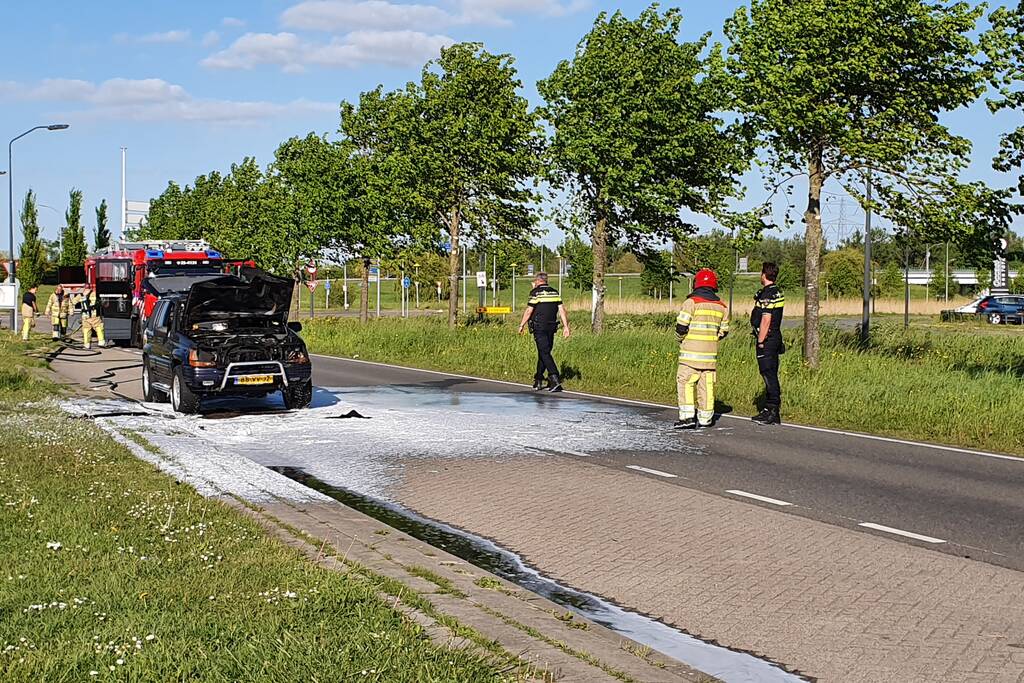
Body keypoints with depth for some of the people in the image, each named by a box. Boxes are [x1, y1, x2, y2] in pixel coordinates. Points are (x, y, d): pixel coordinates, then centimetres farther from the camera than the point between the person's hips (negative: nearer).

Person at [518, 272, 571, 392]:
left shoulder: (535, 292, -6)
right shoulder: (555, 292, 10)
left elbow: (529, 311, -8)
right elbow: (561, 310, 6)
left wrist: (522, 325, 3)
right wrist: (565, 326, 7)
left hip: (539, 327, -6)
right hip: (551, 327, 6)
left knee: (545, 353, -9)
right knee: (543, 352, 14)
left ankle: (555, 378, -23)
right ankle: (538, 380, 20)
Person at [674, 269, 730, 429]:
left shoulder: (691, 302, -9)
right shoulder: (722, 306, 8)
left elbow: (681, 327, -11)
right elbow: (723, 331, 12)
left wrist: (681, 339, 8)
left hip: (691, 351, -5)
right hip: (711, 353, 5)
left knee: (685, 382, 0)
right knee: (707, 384, 9)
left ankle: (687, 416, -8)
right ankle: (705, 418, 11)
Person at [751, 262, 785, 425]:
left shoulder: (767, 295, -17)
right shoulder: (778, 292, 14)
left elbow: (766, 321, -21)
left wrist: (760, 342, -17)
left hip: (767, 339, -10)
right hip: (775, 338, 10)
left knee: (769, 375, -7)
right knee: (771, 375, 13)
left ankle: (773, 412, -7)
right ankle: (770, 409, 18)